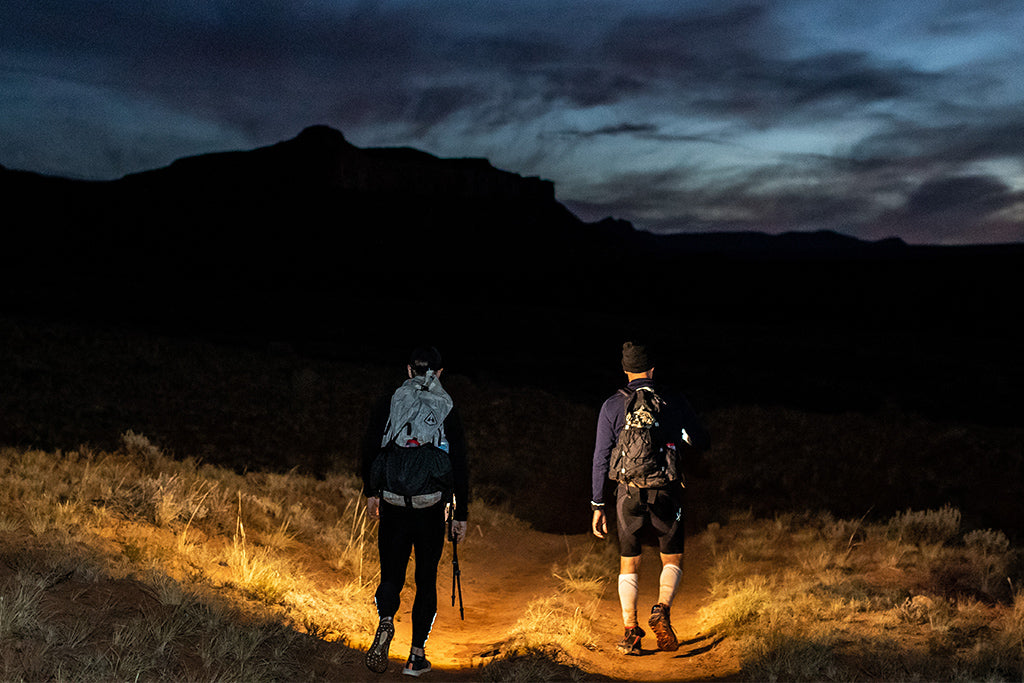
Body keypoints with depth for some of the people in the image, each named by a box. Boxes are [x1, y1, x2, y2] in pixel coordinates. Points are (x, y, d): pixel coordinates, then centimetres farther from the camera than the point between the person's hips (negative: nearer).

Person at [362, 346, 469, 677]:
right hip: (432, 510, 0)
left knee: (391, 575, 12)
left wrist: (371, 492, 22)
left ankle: (385, 622, -19)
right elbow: (459, 467, -2)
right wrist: (461, 515, 4)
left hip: (392, 507, 1)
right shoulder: (448, 413, -3)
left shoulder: (386, 406, 0)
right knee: (426, 580, 12)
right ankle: (417, 656, 12)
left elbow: (370, 452, 7)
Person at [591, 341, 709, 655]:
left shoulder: (613, 405, 0)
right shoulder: (674, 402, 1)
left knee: (629, 564, 12)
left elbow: (601, 457, -1)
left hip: (629, 492, 0)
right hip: (667, 493, 0)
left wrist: (598, 505, 3)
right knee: (672, 559, 15)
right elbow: (701, 442, 7)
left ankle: (630, 632, 5)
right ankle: (661, 610, -10)